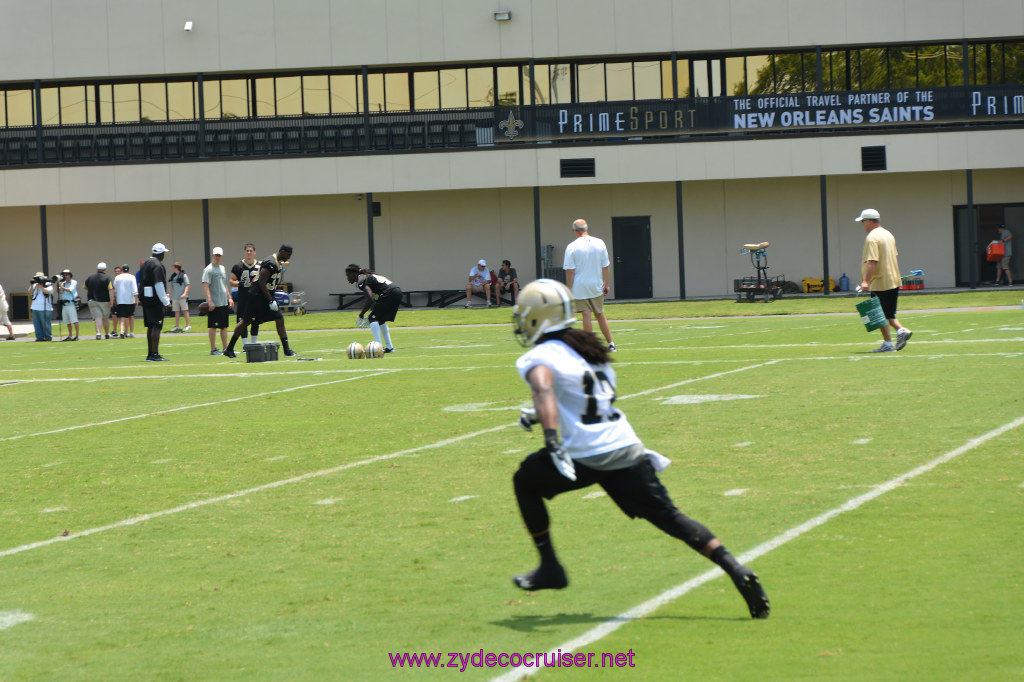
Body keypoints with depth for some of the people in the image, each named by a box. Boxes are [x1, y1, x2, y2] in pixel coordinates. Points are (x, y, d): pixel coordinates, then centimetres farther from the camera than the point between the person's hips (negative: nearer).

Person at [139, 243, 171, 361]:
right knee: (157, 326, -9)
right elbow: (159, 285, -18)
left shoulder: (145, 263, 16)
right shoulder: (157, 265, -13)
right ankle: (155, 354, -13)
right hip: (155, 300, -9)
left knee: (150, 326, 13)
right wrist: (166, 301, -15)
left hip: (145, 298, 9)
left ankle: (150, 354, 16)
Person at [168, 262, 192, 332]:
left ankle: (188, 325, -3)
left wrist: (185, 293, -20)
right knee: (176, 312, 8)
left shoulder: (183, 276, -5)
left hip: (182, 297, -6)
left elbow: (187, 285, -8)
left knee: (185, 311, -5)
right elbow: (171, 287, 19)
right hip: (175, 297, 6)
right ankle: (177, 326, 14)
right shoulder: (173, 276, 13)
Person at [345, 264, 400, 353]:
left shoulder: (361, 281, -6)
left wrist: (361, 315, -10)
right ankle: (389, 347, 22)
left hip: (389, 293, -10)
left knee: (373, 318, -5)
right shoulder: (367, 276, 24)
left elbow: (370, 299, -19)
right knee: (380, 320, 22)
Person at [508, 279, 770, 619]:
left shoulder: (538, 357, -2)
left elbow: (544, 390, -24)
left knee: (525, 481, 20)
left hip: (587, 456, -6)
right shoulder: (588, 346, 20)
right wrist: (538, 416, 41)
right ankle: (735, 569, -14)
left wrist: (552, 441, -36)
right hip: (628, 449, 6)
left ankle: (549, 567, 20)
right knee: (669, 517, 5)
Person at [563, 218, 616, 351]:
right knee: (600, 315, 13)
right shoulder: (600, 243, 0)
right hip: (597, 286, 3)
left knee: (586, 315, -3)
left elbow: (570, 271, -12)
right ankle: (611, 344, 15)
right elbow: (605, 267, 4)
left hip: (579, 287, -3)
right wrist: (606, 284, 12)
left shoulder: (572, 247, -11)